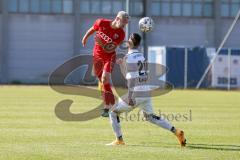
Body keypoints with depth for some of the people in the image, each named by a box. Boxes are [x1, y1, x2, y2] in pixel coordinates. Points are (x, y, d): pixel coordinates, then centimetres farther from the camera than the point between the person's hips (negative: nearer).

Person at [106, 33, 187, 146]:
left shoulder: (129, 57, -9)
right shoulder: (141, 56, 16)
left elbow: (132, 79, -19)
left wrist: (129, 97, -22)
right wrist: (121, 64, 32)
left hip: (136, 94, -8)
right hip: (147, 94, 8)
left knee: (113, 112, 9)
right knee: (150, 116, 22)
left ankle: (119, 140, 4)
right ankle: (176, 131, 9)